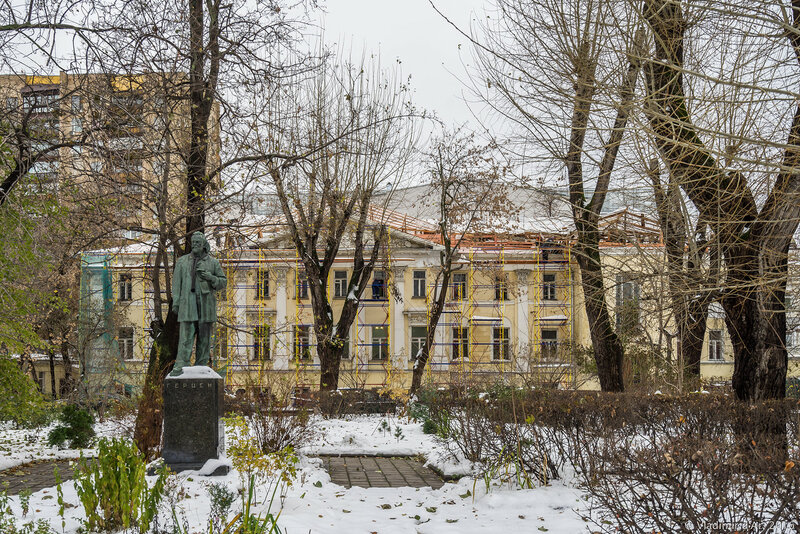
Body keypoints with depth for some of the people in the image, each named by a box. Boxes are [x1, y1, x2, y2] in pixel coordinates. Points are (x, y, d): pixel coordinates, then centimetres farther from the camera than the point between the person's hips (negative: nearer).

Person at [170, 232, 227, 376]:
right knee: (186, 336, -10)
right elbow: (176, 282, 9)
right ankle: (179, 366, -16)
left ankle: (201, 367, 9)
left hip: (206, 303, 1)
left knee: (204, 337, 3)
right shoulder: (182, 261, 12)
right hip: (188, 303, -1)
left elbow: (223, 282, 10)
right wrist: (175, 302, 0)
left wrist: (211, 277, -10)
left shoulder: (213, 262, 9)